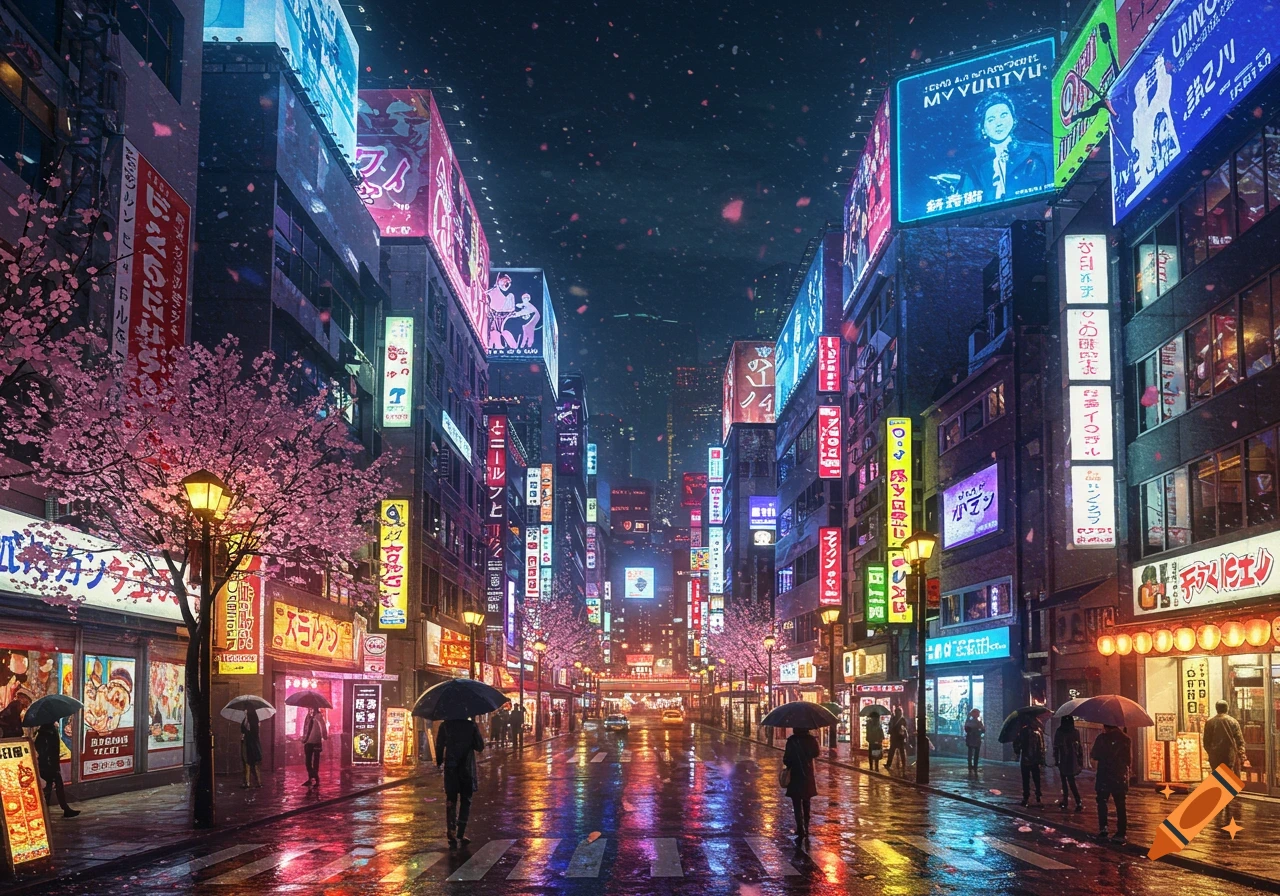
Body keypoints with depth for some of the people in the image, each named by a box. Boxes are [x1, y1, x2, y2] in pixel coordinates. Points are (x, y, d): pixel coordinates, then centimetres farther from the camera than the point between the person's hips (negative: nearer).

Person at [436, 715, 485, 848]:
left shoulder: (445, 726, -4)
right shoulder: (472, 726, -5)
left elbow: (439, 746, -2)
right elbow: (480, 747, -1)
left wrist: (439, 762, 14)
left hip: (450, 768, 0)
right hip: (467, 768, 0)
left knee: (450, 801, 8)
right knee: (466, 801, 11)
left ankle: (451, 831, -6)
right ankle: (461, 834, 8)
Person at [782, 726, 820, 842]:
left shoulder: (792, 741, -15)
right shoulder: (812, 740, -5)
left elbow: (786, 759, -12)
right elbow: (815, 754, 10)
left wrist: (789, 765, 8)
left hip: (796, 776, -4)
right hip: (809, 776, 4)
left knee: (797, 805, 0)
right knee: (806, 803, 19)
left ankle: (801, 830, -12)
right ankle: (805, 829, 26)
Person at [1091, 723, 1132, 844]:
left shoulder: (1102, 738, -9)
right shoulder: (1126, 739, 3)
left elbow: (1094, 756, -5)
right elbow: (1129, 759, 10)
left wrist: (1090, 753, 17)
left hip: (1104, 776, -3)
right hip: (1121, 777, 3)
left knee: (1102, 801, 13)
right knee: (1120, 805, 6)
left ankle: (1103, 828, 1)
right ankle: (1121, 833, 4)